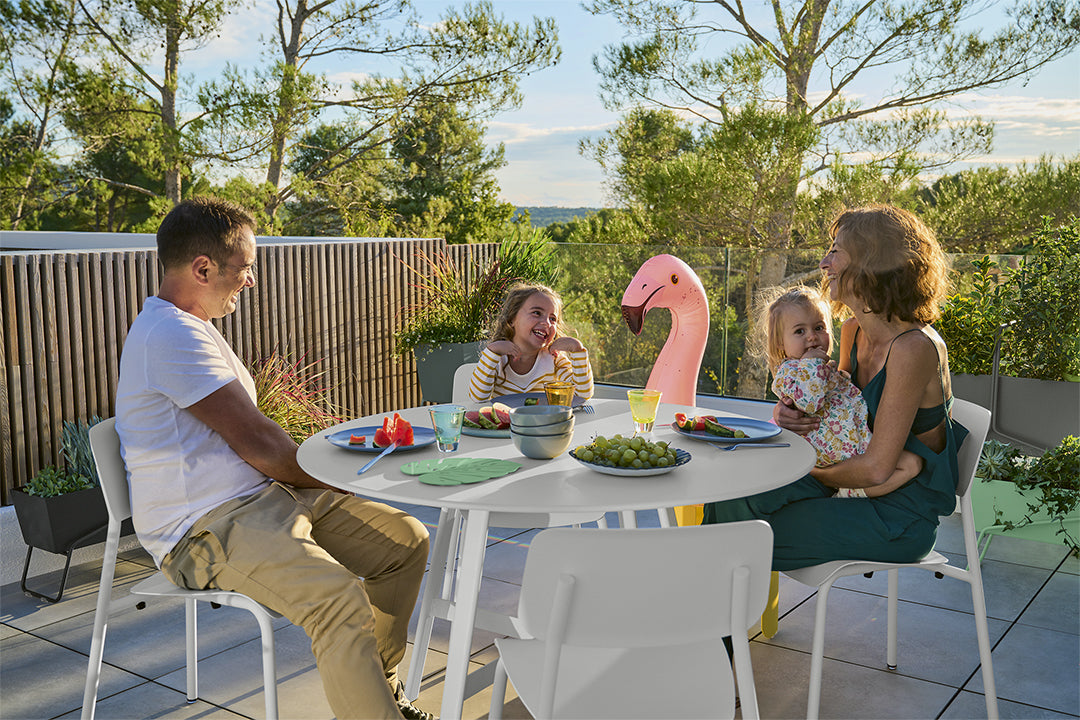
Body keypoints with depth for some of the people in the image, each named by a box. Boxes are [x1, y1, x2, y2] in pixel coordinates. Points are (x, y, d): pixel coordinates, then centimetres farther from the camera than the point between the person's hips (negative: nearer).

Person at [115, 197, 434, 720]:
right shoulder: (173, 336, -17)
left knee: (406, 540, 7)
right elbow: (257, 442, -19)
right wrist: (331, 480, -2)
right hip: (206, 527, -10)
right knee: (338, 596, -33)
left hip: (260, 498, 11)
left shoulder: (187, 327, 19)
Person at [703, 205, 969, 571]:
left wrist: (809, 473, -8)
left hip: (899, 520, -7)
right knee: (731, 500, -6)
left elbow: (875, 468, -24)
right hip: (860, 489, 8)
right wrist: (789, 413, -6)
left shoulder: (914, 348, -25)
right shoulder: (853, 331, 2)